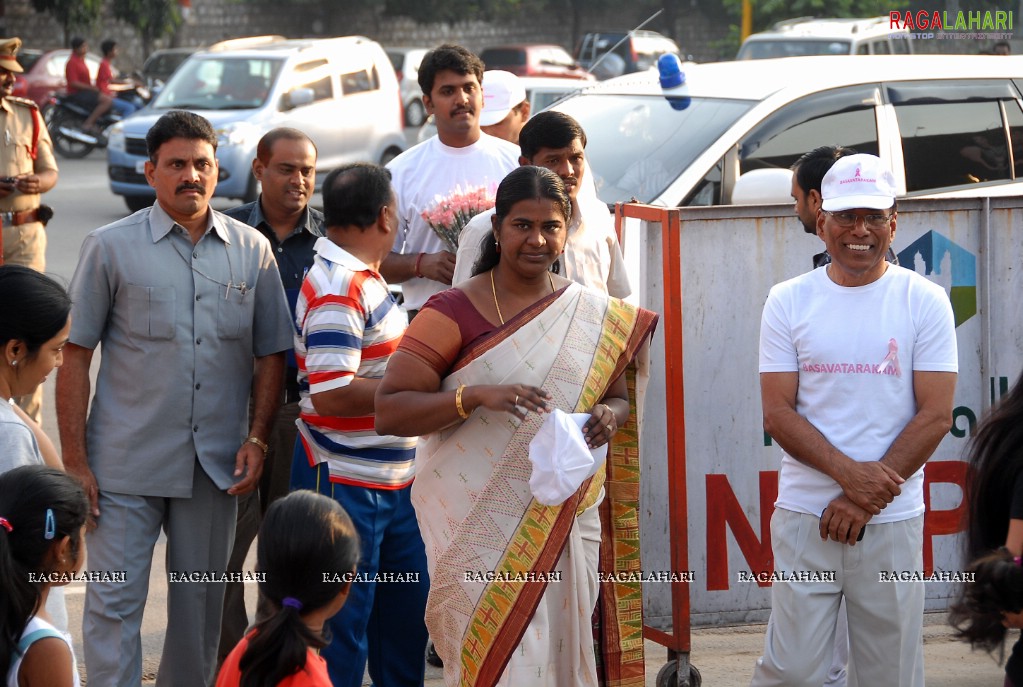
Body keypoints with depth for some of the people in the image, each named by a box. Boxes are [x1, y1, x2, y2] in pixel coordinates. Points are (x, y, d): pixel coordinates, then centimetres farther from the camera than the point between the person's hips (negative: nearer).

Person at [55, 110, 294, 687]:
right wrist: (74, 461, -7)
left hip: (216, 466, 3)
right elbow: (75, 355, -2)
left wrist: (257, 438, -1)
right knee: (115, 603, -3)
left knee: (201, 606, 11)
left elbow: (271, 353, 11)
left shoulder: (252, 250, 6)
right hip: (127, 464, -3)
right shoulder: (111, 248, -2)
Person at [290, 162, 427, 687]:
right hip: (346, 485, -10)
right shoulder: (337, 289, -21)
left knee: (405, 618, 18)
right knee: (341, 630, -1)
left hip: (389, 484, 10)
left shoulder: (363, 275, 11)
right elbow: (331, 394, -27)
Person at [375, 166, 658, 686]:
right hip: (479, 523, -4)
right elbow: (388, 411, -10)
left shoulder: (596, 316, 9)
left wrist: (610, 416, -5)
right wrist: (477, 395, -24)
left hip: (564, 522, 4)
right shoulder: (455, 312, -4)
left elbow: (617, 395, 20)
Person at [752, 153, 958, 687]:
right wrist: (849, 473, -16)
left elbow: (936, 415, -4)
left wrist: (866, 500, -11)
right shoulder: (789, 302, 4)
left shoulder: (924, 302, 1)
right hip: (804, 516, 0)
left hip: (893, 522, 0)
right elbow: (777, 412, -1)